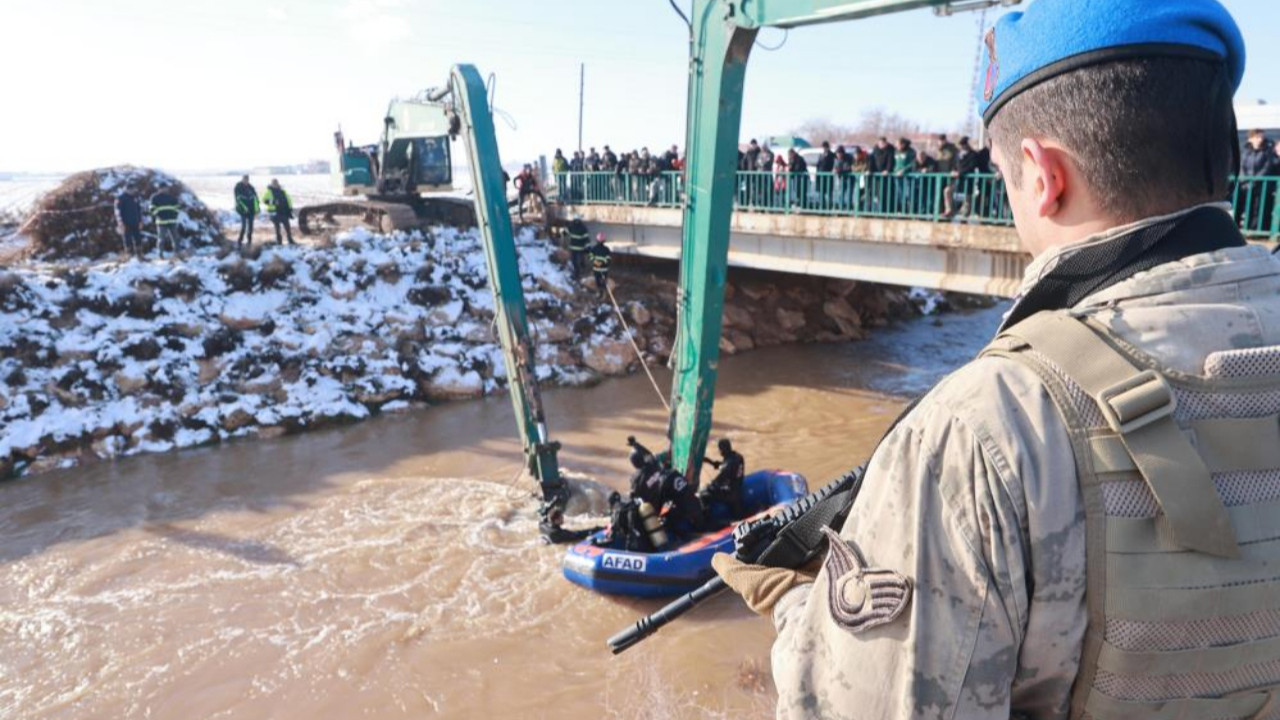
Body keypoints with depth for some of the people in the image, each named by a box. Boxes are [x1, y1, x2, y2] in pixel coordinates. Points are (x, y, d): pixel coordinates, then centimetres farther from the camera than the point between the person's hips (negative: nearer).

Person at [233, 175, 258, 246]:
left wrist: (256, 210, -2)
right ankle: (240, 240, -1)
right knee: (244, 225, -12)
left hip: (251, 210, 4)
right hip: (243, 210, -4)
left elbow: (255, 198, 5)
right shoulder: (238, 187, -5)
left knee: (250, 225, 6)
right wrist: (244, 207, -20)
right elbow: (238, 199, -11)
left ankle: (250, 241, 17)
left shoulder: (251, 188, 6)